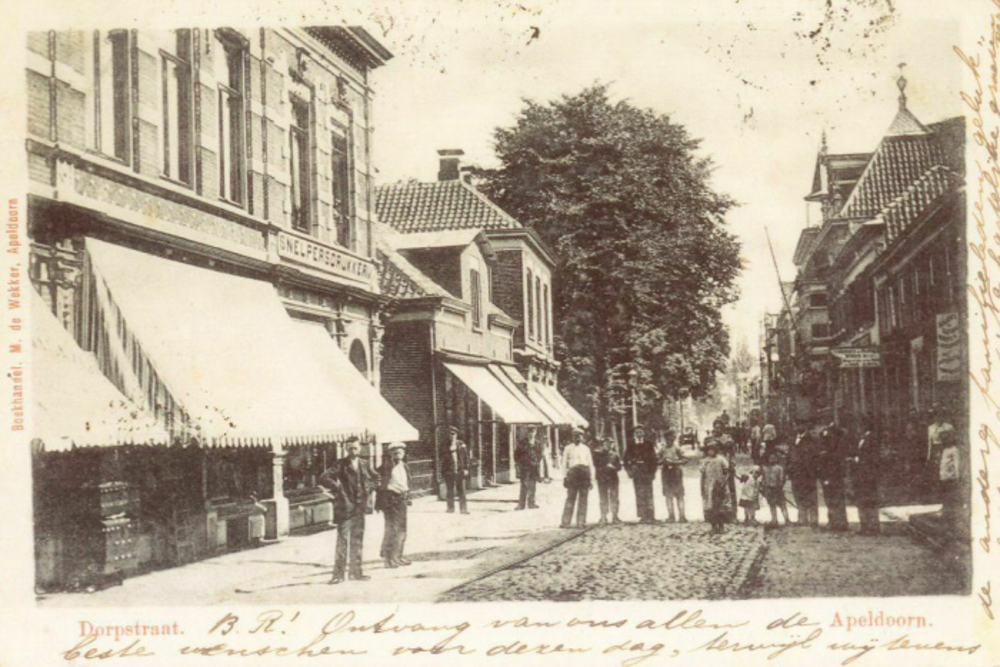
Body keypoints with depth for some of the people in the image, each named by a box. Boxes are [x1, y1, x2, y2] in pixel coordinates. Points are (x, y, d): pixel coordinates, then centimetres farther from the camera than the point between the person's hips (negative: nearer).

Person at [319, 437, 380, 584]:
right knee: (342, 541, -7)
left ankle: (356, 572, 19)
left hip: (360, 507, 5)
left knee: (357, 541, 11)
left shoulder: (365, 464, 10)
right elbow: (323, 478, -11)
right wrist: (337, 487, -13)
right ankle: (338, 573, -3)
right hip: (344, 507, -5)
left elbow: (376, 478, 23)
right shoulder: (340, 464, -4)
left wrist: (369, 487, 6)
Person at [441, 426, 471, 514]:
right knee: (450, 492, 3)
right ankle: (451, 509, 10)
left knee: (461, 491, 0)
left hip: (460, 471, -1)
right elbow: (444, 460, 9)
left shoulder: (461, 445, 4)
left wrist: (466, 468, -2)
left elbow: (466, 457, 5)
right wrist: (443, 471, 6)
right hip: (449, 472, 1)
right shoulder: (446, 447, 7)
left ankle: (464, 509, 4)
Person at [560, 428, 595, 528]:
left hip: (585, 472, 2)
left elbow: (591, 464, 17)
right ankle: (565, 522, -7)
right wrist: (564, 477, 2)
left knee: (583, 499, 1)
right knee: (570, 498, -7)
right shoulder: (568, 448, 13)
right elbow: (564, 464, 11)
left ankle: (581, 522, 4)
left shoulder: (586, 449, 17)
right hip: (573, 472, -2)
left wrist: (591, 478, 11)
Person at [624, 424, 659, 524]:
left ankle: (650, 516, -5)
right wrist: (630, 470, -2)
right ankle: (643, 516, 0)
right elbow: (627, 460, 10)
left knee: (648, 495, -6)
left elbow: (653, 459, 5)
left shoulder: (649, 445, 7)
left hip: (647, 473, -1)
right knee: (639, 495, -1)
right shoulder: (631, 446, 11)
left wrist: (652, 471, -3)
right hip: (637, 474, 2)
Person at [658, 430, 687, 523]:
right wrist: (663, 462, -11)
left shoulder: (677, 449, -2)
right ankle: (671, 516, 9)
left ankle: (681, 516, -1)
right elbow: (659, 461, 11)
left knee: (679, 495, -1)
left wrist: (674, 462, -17)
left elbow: (685, 459, -8)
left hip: (676, 472, -4)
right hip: (666, 472, 4)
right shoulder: (663, 450, 8)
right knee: (668, 496, 4)